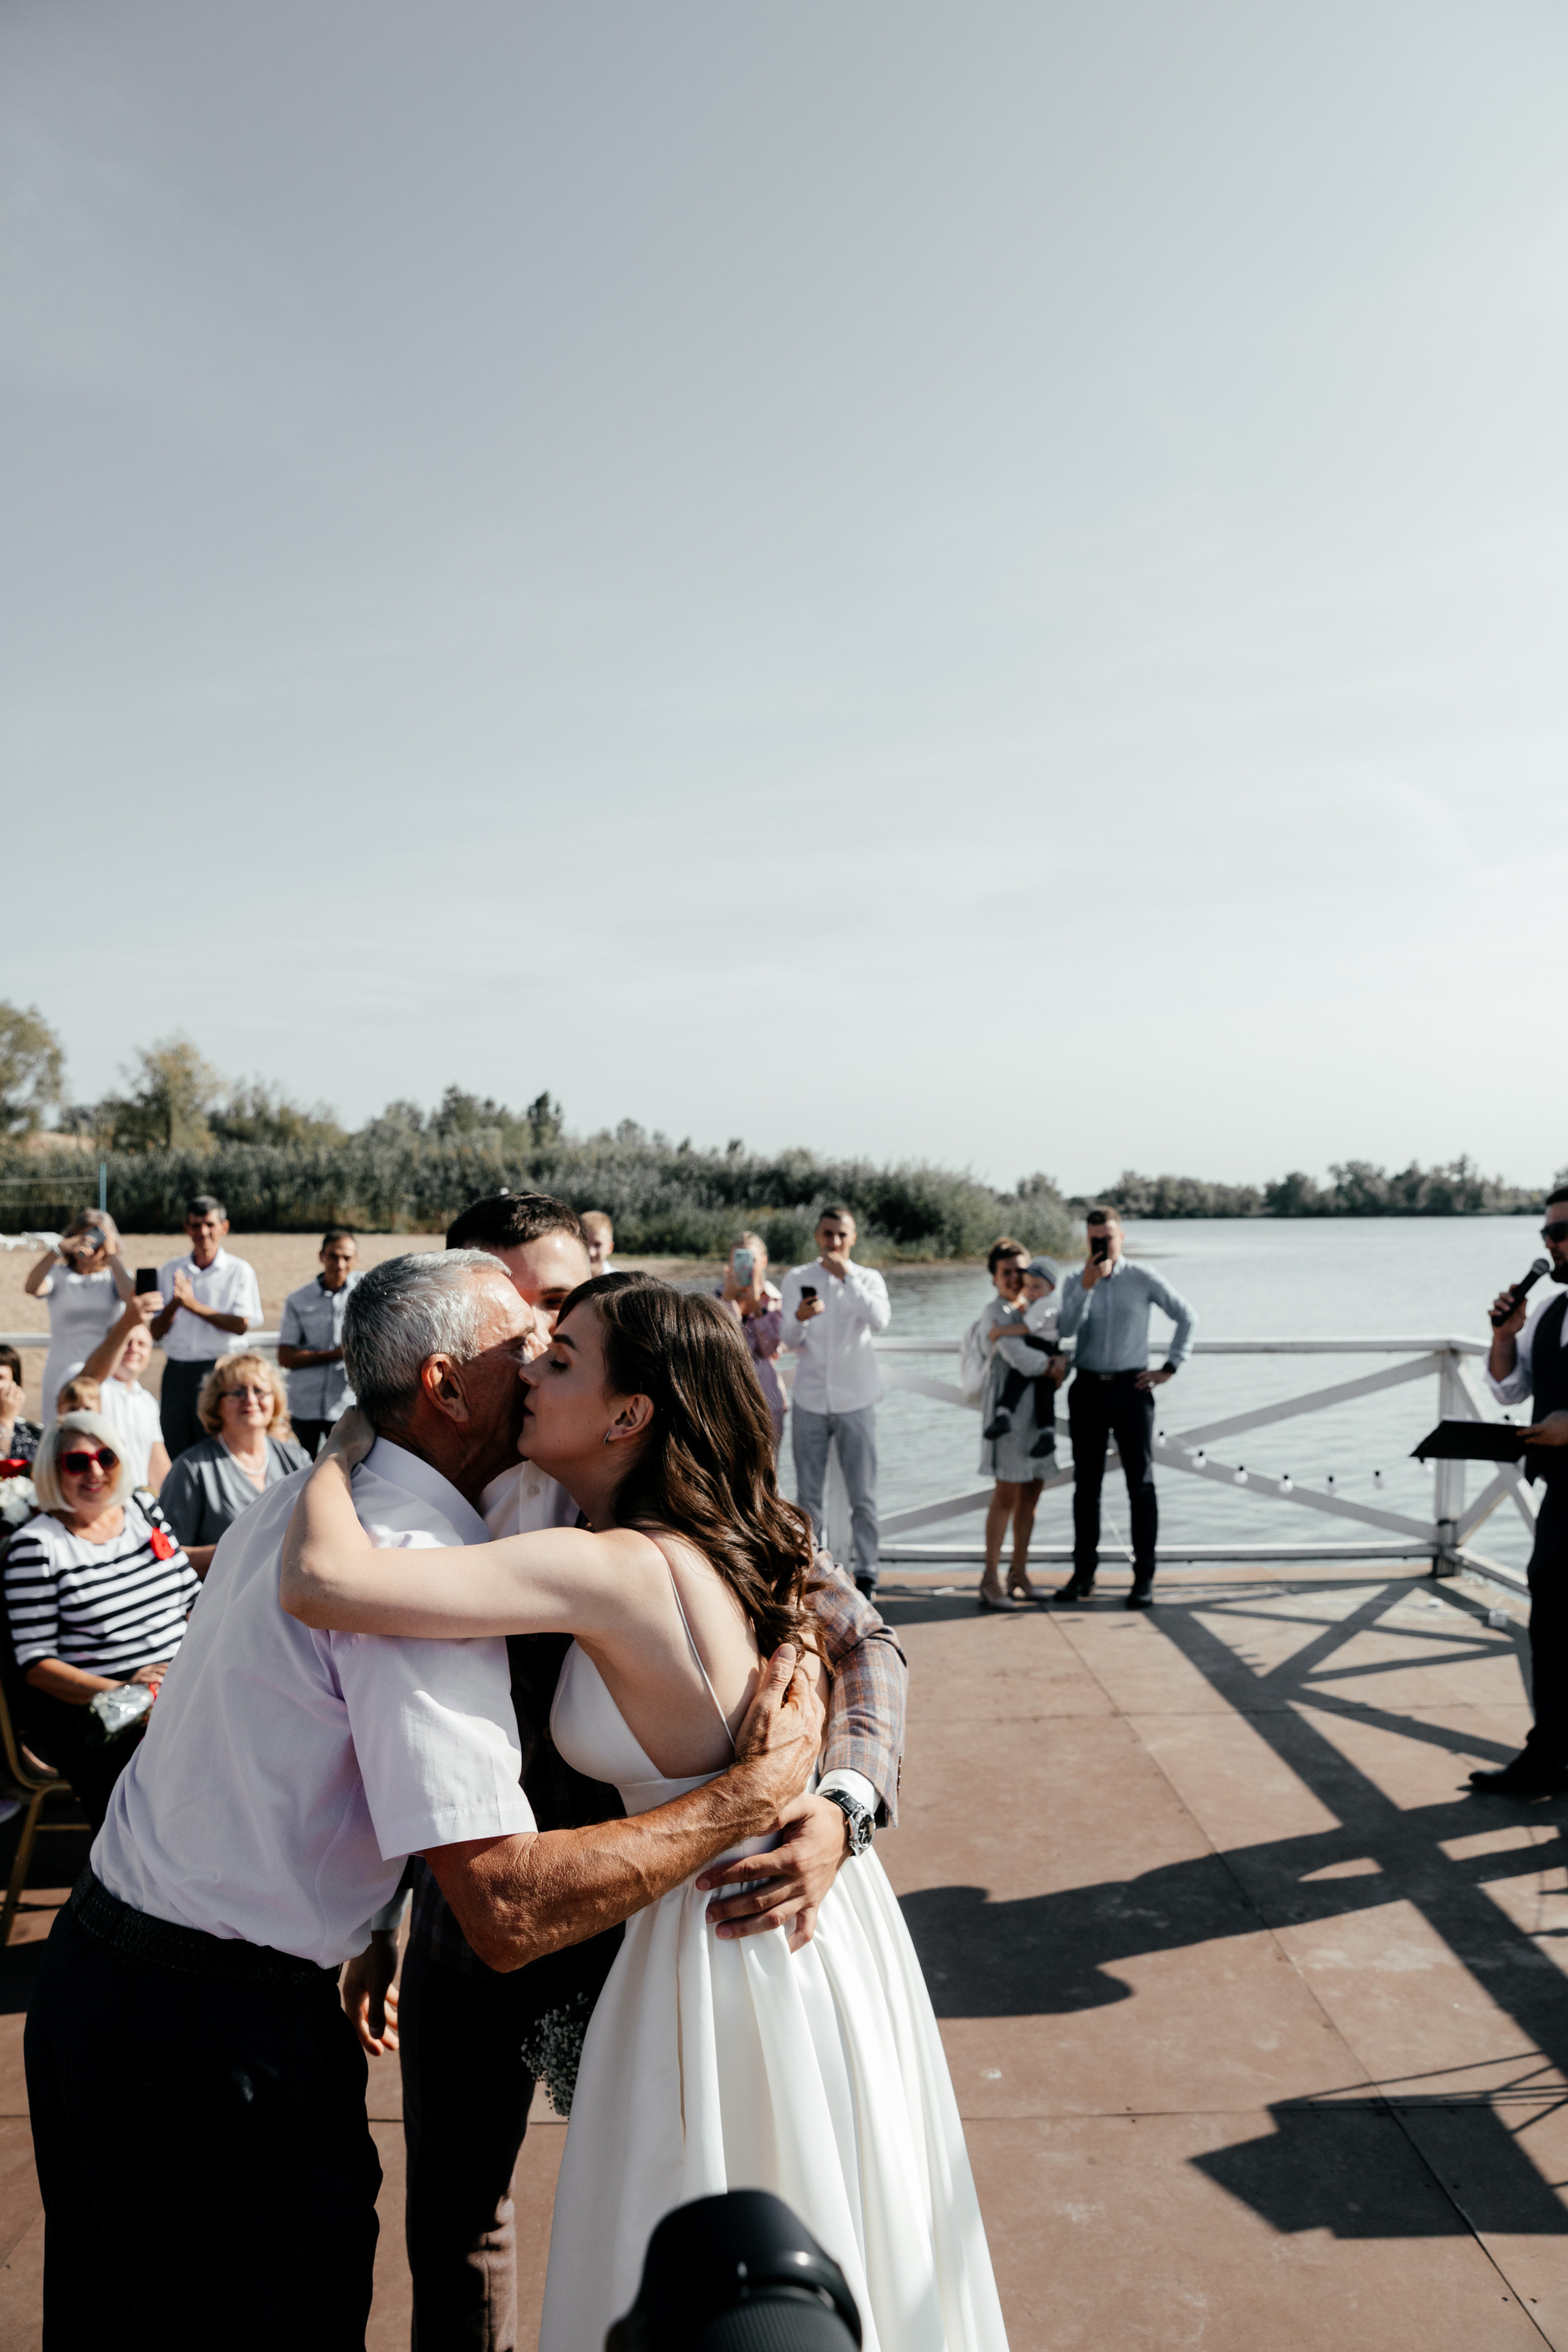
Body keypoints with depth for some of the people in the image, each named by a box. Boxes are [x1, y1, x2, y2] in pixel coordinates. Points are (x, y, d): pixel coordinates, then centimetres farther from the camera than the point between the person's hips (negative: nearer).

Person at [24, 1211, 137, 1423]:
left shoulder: (114, 1277, 7)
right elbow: (31, 1288, -15)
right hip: (61, 1372, 1)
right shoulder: (59, 1276, 6)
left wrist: (112, 1255, -10)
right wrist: (59, 1249, -24)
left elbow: (131, 1297, -16)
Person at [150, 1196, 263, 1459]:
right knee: (173, 1451, 5)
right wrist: (175, 1303, -11)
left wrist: (193, 1304, -13)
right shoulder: (170, 1271, 11)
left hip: (218, 1369, -3)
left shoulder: (239, 1271, 2)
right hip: (177, 1370, 3)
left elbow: (241, 1325, -9)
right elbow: (156, 1331, 8)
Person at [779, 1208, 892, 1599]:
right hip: (810, 1401, 1)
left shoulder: (868, 1278, 2)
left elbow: (880, 1322, -18)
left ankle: (866, 1574, 11)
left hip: (854, 1401, -1)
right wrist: (799, 1318, -25)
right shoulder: (797, 1278, 5)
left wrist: (848, 1277, -20)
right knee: (808, 1496, 7)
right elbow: (789, 1340, -3)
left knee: (863, 1496, 2)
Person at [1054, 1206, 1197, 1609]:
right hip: (1088, 1389, 2)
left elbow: (1187, 1317, 5)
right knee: (1086, 1485, 8)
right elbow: (1066, 1329, -12)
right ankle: (1083, 1573, 17)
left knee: (1141, 1484, 0)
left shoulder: (1143, 1280, -1)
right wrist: (1087, 1285, -21)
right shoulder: (1075, 1282, 5)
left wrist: (1170, 1368, 1)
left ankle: (1144, 1578, 6)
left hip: (1131, 1388, -2)